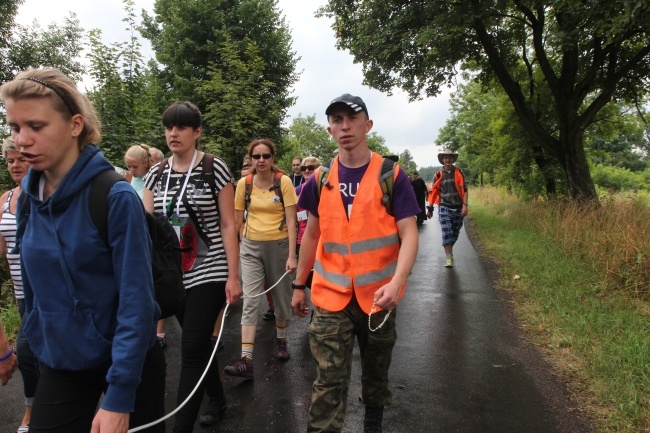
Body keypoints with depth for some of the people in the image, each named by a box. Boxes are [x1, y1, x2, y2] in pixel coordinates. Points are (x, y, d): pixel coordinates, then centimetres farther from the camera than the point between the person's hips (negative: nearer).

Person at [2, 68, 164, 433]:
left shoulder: (116, 196, -21)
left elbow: (137, 300, -21)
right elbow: (34, 289, 9)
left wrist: (120, 396, -22)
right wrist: (40, 346, 13)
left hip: (128, 360, -4)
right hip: (59, 364, 5)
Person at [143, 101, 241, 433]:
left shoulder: (214, 168, -6)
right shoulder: (156, 174, 7)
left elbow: (228, 225, -7)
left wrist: (233, 277, -10)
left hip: (209, 273, -5)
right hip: (173, 275, 5)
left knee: (192, 352, -4)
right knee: (199, 345, 19)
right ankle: (218, 399, 40)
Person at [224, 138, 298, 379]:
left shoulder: (283, 181, -8)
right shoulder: (243, 183, -1)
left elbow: (291, 220, -10)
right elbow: (237, 220, 6)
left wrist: (292, 255, -14)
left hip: (279, 245, -1)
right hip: (251, 245, 1)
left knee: (281, 297, 12)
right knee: (250, 300, -5)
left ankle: (281, 339, 38)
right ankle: (246, 360, -7)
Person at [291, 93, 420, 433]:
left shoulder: (391, 176, -7)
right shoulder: (320, 180, 2)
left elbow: (409, 235, -12)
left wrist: (397, 282, -27)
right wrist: (299, 285, 12)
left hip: (378, 296, 0)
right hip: (331, 296, 1)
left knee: (376, 371, 19)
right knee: (329, 380, -1)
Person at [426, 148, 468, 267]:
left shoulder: (459, 173, 4)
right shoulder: (438, 175, 3)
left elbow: (464, 190, 1)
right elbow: (434, 192, 6)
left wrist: (465, 205, -9)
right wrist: (430, 208, 6)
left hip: (458, 208, 2)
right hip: (444, 207, -2)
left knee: (455, 233, 10)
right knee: (447, 232, -11)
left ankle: (449, 248, 34)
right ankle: (449, 257, -9)